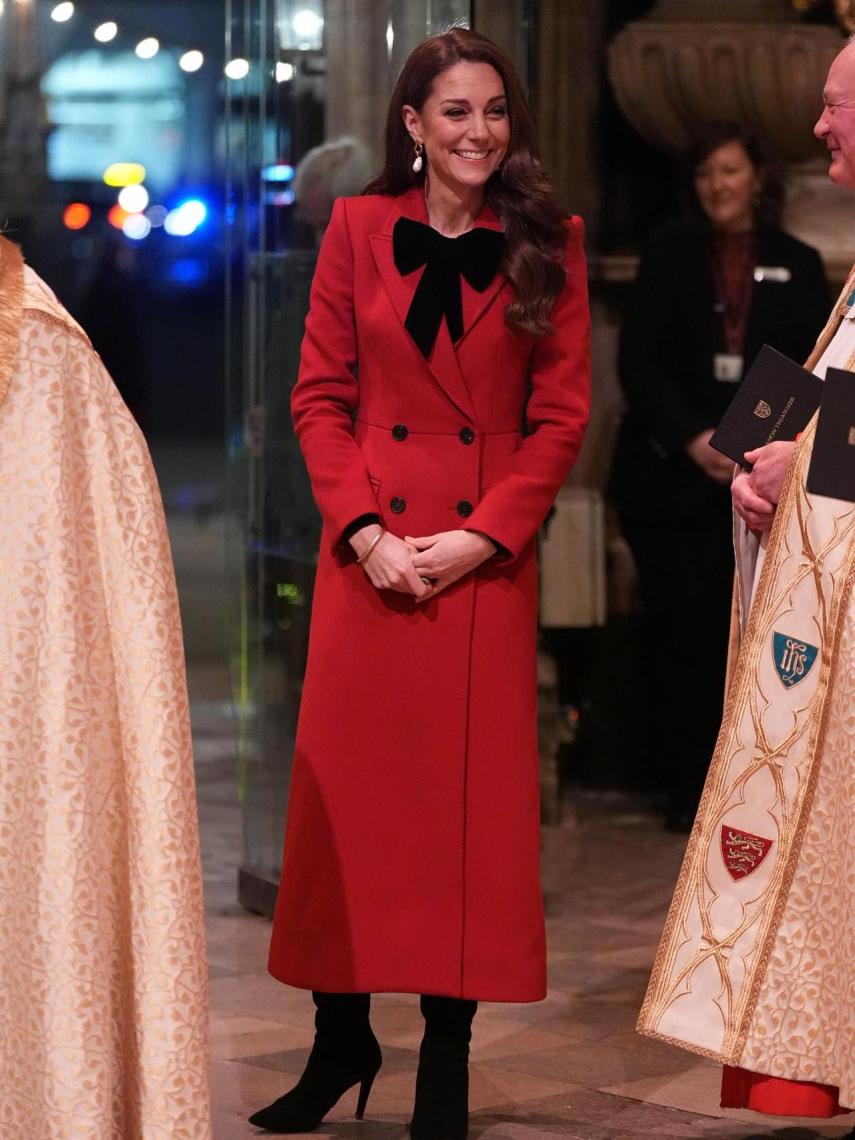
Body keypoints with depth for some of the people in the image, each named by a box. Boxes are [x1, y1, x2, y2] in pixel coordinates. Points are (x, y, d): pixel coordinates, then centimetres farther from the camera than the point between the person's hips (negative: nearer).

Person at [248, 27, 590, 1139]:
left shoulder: (547, 244, 3)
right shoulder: (359, 227, 5)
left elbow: (561, 415, 0)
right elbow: (320, 398, 3)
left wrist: (480, 535, -10)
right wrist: (364, 529, -9)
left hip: (489, 557, -1)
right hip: (370, 553, 1)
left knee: (471, 803, 1)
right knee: (347, 790, 4)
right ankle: (341, 1037, 19)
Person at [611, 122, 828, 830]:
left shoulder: (798, 265, 10)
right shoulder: (670, 253, 7)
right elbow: (637, 359, -1)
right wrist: (692, 438, -13)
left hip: (755, 477, 1)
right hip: (670, 471, 0)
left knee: (732, 631, -5)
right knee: (677, 627, -3)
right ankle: (683, 790, 5)